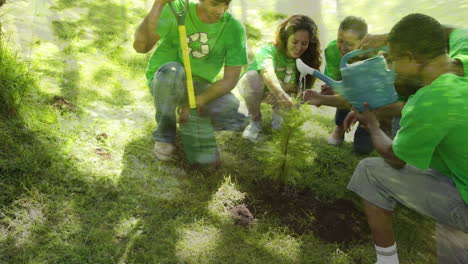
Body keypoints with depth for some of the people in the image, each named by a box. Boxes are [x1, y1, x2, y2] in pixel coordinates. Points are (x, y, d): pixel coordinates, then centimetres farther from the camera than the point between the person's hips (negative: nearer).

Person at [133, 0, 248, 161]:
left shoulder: (234, 28, -13)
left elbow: (231, 78, -15)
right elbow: (140, 46, -27)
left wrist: (195, 102, -27)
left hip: (199, 88, 2)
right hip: (164, 83, -1)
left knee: (236, 119, -26)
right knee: (172, 70, -38)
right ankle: (164, 135, -13)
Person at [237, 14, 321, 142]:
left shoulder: (305, 58, -18)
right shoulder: (269, 50, -34)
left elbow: (304, 86, -19)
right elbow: (268, 72, -55)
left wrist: (285, 87, -40)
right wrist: (281, 94, -74)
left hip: (273, 92, 3)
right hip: (252, 88, -3)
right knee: (253, 76, -37)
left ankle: (277, 111, 6)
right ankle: (255, 119, -12)